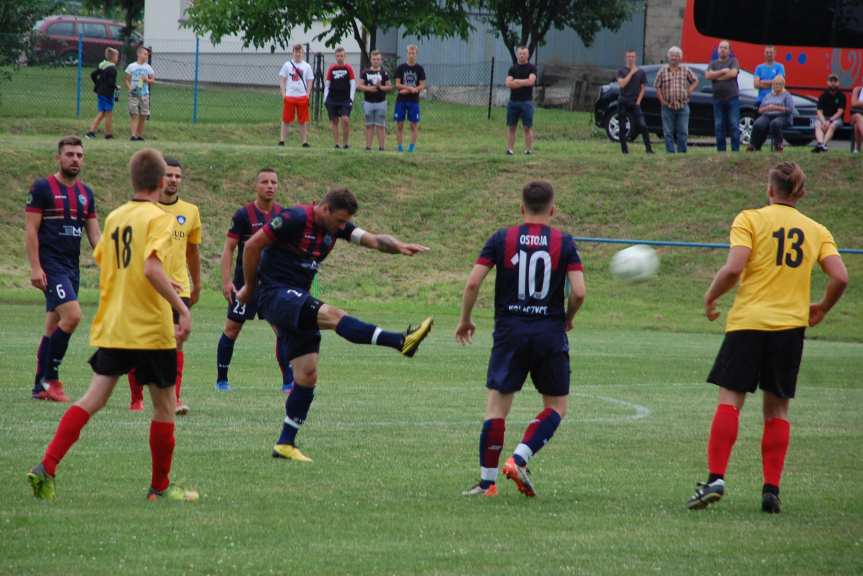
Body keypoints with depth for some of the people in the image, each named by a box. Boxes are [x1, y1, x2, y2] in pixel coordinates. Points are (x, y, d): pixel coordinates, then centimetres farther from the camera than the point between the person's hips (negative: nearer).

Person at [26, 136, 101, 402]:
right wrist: (35, 267, -15)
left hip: (71, 267, 7)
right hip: (50, 265, -7)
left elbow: (94, 234, 15)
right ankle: (50, 378, -11)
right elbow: (31, 229, -8)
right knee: (72, 315, -20)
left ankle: (41, 386, 16)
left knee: (54, 327, 10)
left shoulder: (85, 193, 13)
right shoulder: (42, 188, -6)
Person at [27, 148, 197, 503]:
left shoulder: (114, 217, 9)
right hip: (151, 329, -6)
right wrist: (181, 308, -22)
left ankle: (47, 467, -12)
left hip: (112, 327, 6)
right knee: (164, 406, 9)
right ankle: (160, 486, 17)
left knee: (94, 399, 3)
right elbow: (151, 267, -25)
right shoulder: (157, 218, -12)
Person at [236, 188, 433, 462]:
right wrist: (249, 288, -2)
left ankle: (285, 444, 9)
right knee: (333, 315, -29)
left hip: (297, 301, 9)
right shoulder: (295, 219, -14)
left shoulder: (336, 226, 8)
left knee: (307, 376, 4)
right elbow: (252, 246, -11)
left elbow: (373, 240, 0)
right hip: (276, 294, -9)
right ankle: (402, 341, -41)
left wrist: (398, 246, -21)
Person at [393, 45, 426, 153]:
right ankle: (400, 146, 6)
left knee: (414, 124, -2)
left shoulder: (419, 69, 2)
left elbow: (422, 86, -2)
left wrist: (407, 90, -11)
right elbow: (397, 85, -1)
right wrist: (410, 88, -14)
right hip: (401, 100, 1)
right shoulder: (401, 68, 3)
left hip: (414, 101, -1)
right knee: (399, 124, 0)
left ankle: (412, 146, 2)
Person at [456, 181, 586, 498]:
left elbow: (473, 283, -5)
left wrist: (465, 320, 10)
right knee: (556, 406, 13)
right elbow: (578, 293, -9)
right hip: (550, 334, -1)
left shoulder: (501, 239, 1)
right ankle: (519, 459, -5)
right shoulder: (564, 243, -1)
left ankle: (487, 480, 5)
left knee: (497, 405, 6)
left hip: (510, 331, 1)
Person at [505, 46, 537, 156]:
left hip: (526, 101, -3)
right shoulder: (512, 68, 10)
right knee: (511, 127, 3)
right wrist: (524, 83, -9)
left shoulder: (532, 68, 1)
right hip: (513, 101, 3)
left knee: (528, 127, -3)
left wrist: (516, 81, -6)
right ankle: (509, 149, 6)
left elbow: (530, 81, -15)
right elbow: (508, 83, -3)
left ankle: (529, 149, 0)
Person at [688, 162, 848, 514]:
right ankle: (772, 489, 4)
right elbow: (840, 277, 0)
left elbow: (733, 268, -13)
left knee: (729, 401, -2)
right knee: (777, 409, 10)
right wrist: (822, 308, 18)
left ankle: (716, 478, -15)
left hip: (747, 321, -3)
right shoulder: (816, 230, 9)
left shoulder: (750, 220, -1)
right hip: (791, 326, 3)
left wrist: (710, 298, 3)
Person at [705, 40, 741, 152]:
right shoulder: (713, 63, 14)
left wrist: (716, 76, -5)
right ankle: (721, 150, 6)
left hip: (732, 98, -3)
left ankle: (735, 149, -5)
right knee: (719, 126, 2)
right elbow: (708, 75, -2)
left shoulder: (733, 61, 6)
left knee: (734, 125, -5)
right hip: (718, 99, 3)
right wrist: (722, 71, -10)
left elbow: (733, 73, -12)